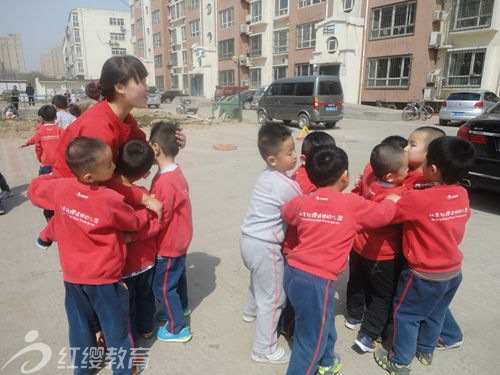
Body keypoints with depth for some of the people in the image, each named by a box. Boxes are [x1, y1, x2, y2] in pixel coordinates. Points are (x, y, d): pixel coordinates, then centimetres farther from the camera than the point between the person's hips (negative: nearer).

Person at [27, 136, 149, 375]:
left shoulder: (60, 188, -13)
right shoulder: (111, 200, -26)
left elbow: (34, 189, 10)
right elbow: (136, 222, -8)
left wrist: (51, 176, 24)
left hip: (72, 274, 5)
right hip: (105, 276, -5)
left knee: (79, 325, 24)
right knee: (115, 325, 16)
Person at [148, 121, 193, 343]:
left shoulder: (163, 182, -29)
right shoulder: (177, 173, -2)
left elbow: (158, 219, -24)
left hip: (168, 244, -9)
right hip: (180, 240, 9)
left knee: (163, 286, 7)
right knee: (177, 275, 27)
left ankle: (178, 328, 22)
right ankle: (181, 307, 50)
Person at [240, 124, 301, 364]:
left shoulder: (268, 175, 3)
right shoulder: (289, 186, -22)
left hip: (249, 239, 9)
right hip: (264, 246, -9)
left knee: (259, 279, 34)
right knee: (272, 299, 6)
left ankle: (251, 310, 60)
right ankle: (264, 350, 21)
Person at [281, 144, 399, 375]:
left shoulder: (302, 201, 4)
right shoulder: (352, 204, -10)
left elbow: (285, 212, 24)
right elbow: (384, 214, 3)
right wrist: (391, 200, 23)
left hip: (293, 271, 8)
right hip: (316, 281, -7)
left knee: (324, 323, 31)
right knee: (311, 341, 10)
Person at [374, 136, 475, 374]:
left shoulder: (417, 198, -29)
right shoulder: (462, 194, -8)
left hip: (425, 275, -6)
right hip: (454, 270, 7)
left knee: (405, 314, 13)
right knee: (435, 313, 26)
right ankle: (426, 350, 46)